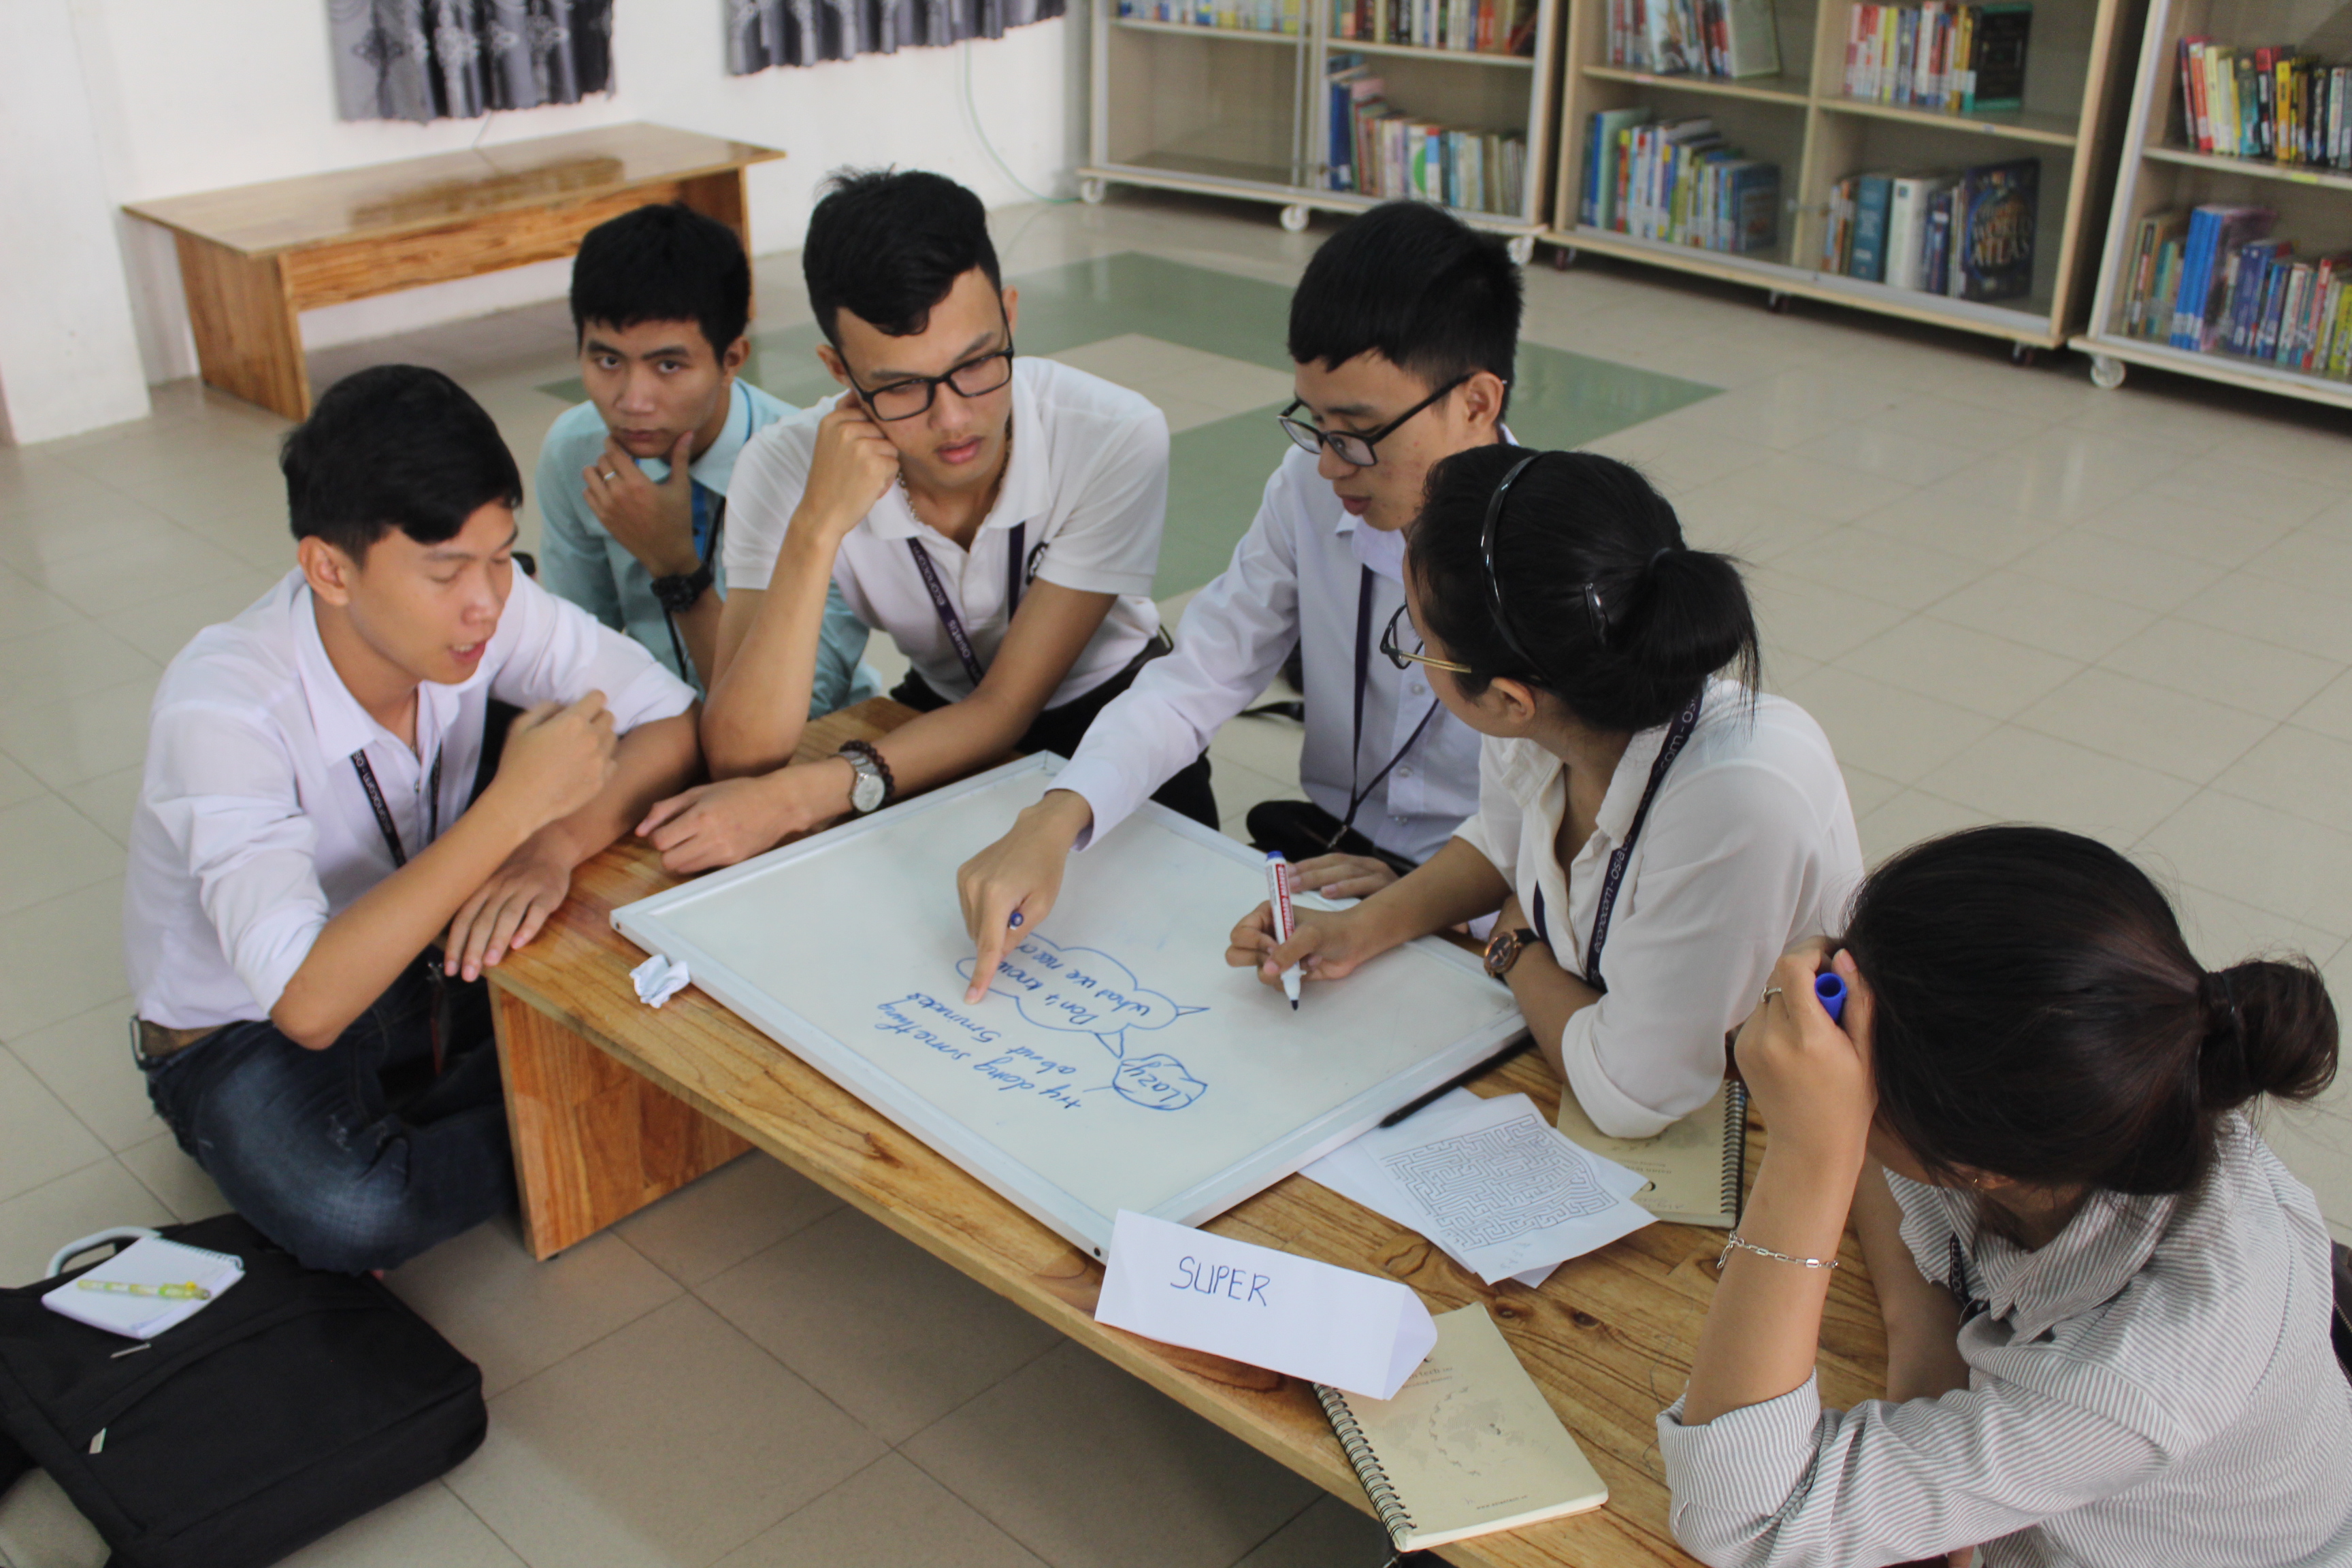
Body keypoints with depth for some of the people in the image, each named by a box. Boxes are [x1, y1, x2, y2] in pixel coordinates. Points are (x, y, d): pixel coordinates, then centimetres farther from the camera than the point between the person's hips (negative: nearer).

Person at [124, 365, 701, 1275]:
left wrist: (556, 845, -36)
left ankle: (396, 1135, -1)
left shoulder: (481, 604, -20)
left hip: (430, 957, 5)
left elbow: (672, 723, -16)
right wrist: (515, 806, -42)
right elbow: (309, 1004, -41)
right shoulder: (221, 710, -33)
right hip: (247, 1029, -5)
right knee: (353, 1216, -36)